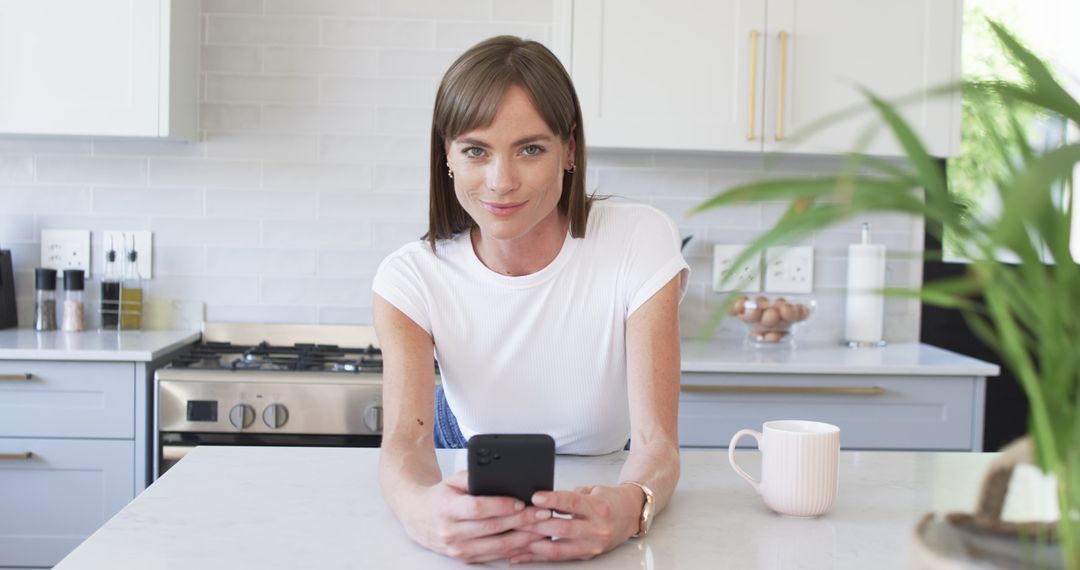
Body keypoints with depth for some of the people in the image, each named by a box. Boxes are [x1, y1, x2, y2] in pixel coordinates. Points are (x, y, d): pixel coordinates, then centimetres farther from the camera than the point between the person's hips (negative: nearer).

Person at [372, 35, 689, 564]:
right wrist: (419, 508, -52)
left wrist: (629, 506, -49)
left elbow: (655, 440, -26)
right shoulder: (411, 279, -15)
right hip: (467, 488, 0)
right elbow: (405, 439, -28)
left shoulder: (641, 242, -19)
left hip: (597, 491, 1)